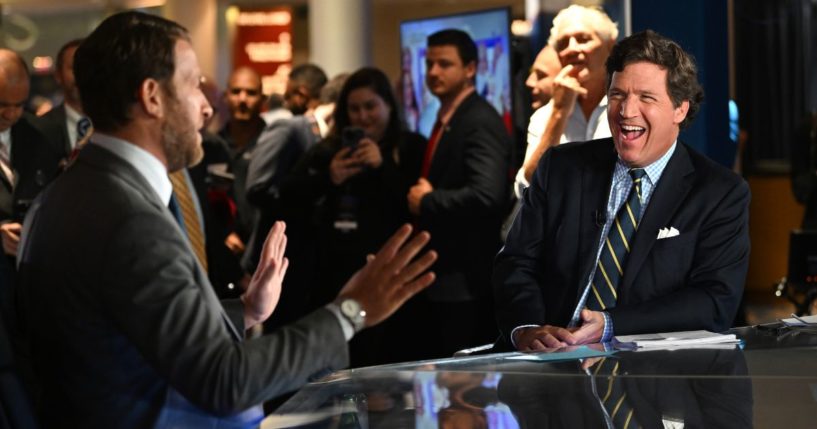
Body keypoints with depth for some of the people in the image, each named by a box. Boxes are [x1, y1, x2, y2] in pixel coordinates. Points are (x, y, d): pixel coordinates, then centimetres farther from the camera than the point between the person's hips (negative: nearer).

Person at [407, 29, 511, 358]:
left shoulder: (480, 122, -14)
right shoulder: (446, 121, 17)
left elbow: (486, 195, -28)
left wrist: (427, 201, -15)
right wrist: (418, 197, 3)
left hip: (466, 280, -10)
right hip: (444, 276, 10)